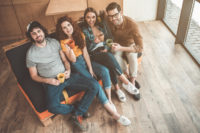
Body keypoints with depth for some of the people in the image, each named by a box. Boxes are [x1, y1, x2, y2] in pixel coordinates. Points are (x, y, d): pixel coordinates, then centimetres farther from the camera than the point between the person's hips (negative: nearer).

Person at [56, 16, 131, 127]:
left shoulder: (80, 35, 3)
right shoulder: (63, 42, -8)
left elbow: (85, 52, -2)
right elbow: (73, 60, -11)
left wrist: (90, 68, -10)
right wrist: (69, 49, -31)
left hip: (85, 60, 6)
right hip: (76, 65, -5)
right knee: (95, 83, -23)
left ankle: (110, 100, -11)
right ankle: (114, 113, -23)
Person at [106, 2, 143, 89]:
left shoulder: (131, 24, -33)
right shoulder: (108, 23, -24)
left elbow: (140, 48, -33)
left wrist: (121, 48, -41)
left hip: (129, 44, -2)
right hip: (117, 44, 2)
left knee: (132, 56, -32)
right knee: (116, 57, -29)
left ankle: (132, 82, -13)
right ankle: (128, 75, -4)